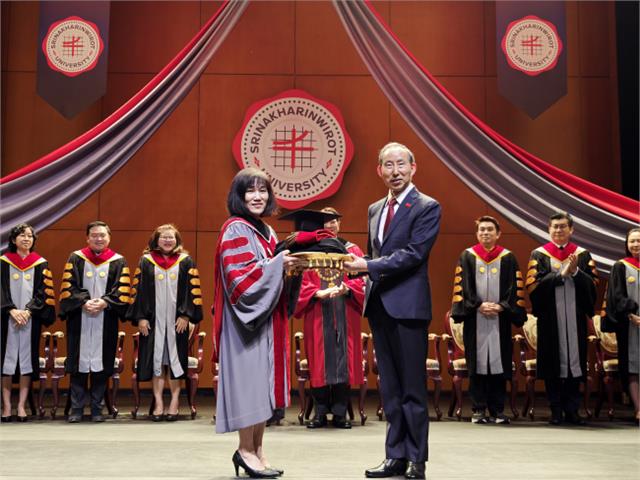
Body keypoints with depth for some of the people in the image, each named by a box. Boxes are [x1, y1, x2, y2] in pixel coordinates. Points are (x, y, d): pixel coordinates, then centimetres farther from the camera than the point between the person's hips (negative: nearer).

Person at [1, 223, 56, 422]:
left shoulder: (40, 264, 7)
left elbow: (43, 292, 2)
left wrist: (28, 311, -11)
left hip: (31, 318, 1)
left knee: (27, 359, -1)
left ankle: (21, 406, 4)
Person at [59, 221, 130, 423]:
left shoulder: (118, 262, 6)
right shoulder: (76, 259, 7)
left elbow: (122, 290, 0)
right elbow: (68, 287, 1)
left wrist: (104, 302, -14)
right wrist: (84, 302, -13)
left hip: (106, 321, 0)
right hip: (79, 320, 0)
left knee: (101, 364, 1)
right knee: (79, 363, 1)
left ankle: (97, 408, 10)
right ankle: (76, 408, 8)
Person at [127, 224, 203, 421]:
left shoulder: (186, 262, 5)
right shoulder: (146, 262, 5)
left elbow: (193, 290, 2)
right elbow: (138, 290, 4)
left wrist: (186, 315, -7)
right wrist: (140, 317, -4)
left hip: (176, 320, 0)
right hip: (153, 319, 1)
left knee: (174, 359, 2)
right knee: (156, 359, 1)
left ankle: (175, 401, 8)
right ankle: (158, 403, 6)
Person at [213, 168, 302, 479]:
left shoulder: (266, 231, 15)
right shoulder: (235, 230, -10)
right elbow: (238, 279, -18)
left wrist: (289, 268, 2)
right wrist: (277, 265, -20)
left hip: (266, 317, 8)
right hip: (244, 318, -8)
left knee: (263, 381, 9)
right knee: (248, 378, -4)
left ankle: (256, 449, 16)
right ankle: (246, 450, 6)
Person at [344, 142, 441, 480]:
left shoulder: (427, 208, -5)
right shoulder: (375, 210, 17)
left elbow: (413, 253, -15)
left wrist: (368, 266, -19)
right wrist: (360, 265, 2)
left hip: (408, 305, -7)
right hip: (379, 305, 7)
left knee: (412, 387, -1)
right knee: (390, 387, 11)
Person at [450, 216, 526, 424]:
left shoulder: (508, 258, 8)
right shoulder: (467, 257, 7)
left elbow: (516, 288, 3)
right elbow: (462, 287, 0)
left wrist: (501, 306, -10)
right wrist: (478, 305, -12)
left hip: (500, 319, 0)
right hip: (474, 318, 0)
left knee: (499, 363, 0)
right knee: (477, 363, 0)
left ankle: (497, 410, 8)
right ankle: (479, 409, 6)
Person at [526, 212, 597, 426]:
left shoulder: (583, 255, 9)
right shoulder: (539, 255, 4)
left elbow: (592, 284, 1)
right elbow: (534, 285, -8)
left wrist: (575, 272, -15)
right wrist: (561, 273, -13)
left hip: (575, 317, 2)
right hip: (550, 317, -1)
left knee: (574, 360, 3)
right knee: (553, 363, 1)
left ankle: (572, 410, 10)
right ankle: (556, 410, 9)